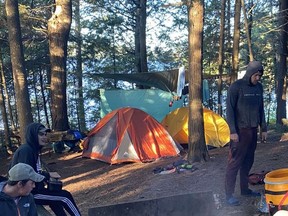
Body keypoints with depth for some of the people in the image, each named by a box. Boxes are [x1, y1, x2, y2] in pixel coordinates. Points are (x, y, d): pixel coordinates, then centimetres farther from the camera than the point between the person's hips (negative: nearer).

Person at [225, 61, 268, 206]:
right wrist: (233, 131, -16)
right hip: (240, 131, -6)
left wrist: (263, 128, 14)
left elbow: (260, 109, 16)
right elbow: (230, 110, -12)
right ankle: (229, 194, 0)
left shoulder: (259, 87, 9)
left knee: (248, 161, 12)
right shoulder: (236, 87, -11)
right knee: (235, 162, -5)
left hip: (253, 130, 7)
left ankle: (244, 189, 23)